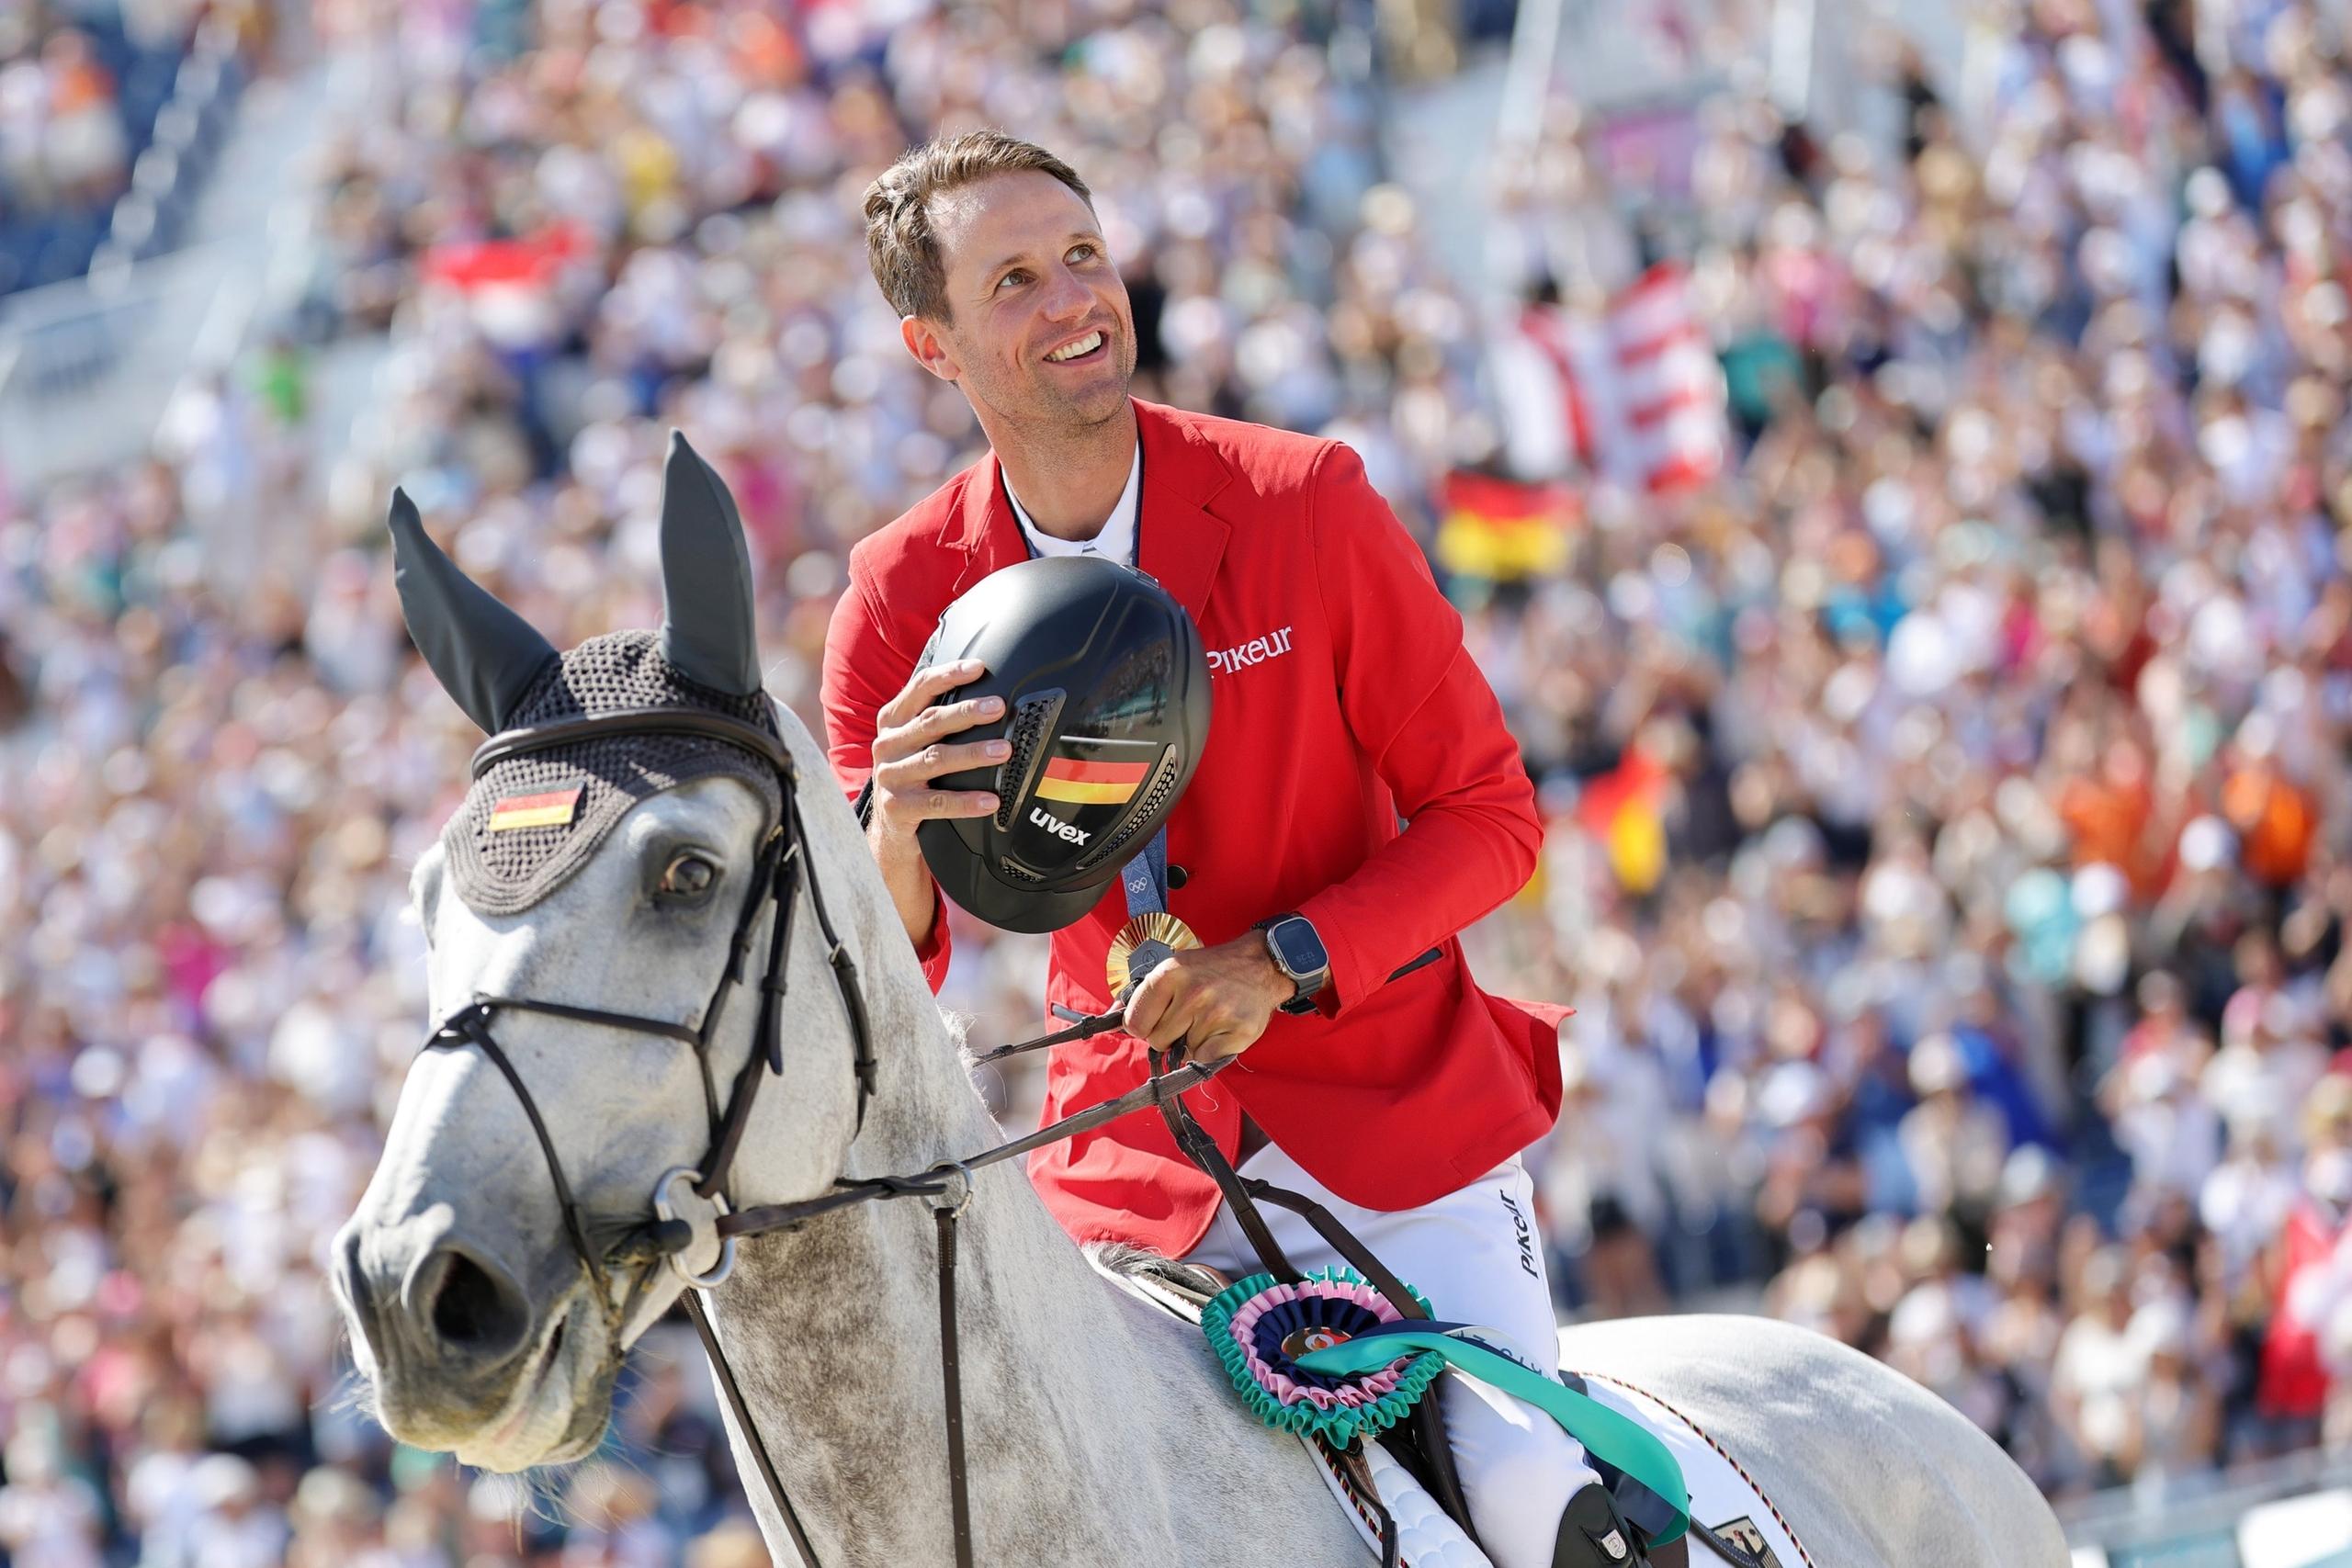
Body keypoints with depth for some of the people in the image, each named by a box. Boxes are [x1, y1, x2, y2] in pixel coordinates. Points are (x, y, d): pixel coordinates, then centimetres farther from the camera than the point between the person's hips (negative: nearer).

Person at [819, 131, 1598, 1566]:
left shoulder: (1307, 503, -8)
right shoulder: (903, 599, -3)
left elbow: (1489, 819, -5)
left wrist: (1283, 965, -20)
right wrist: (890, 839, -28)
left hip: (1397, 1114, -2)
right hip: (1131, 1151, 2)